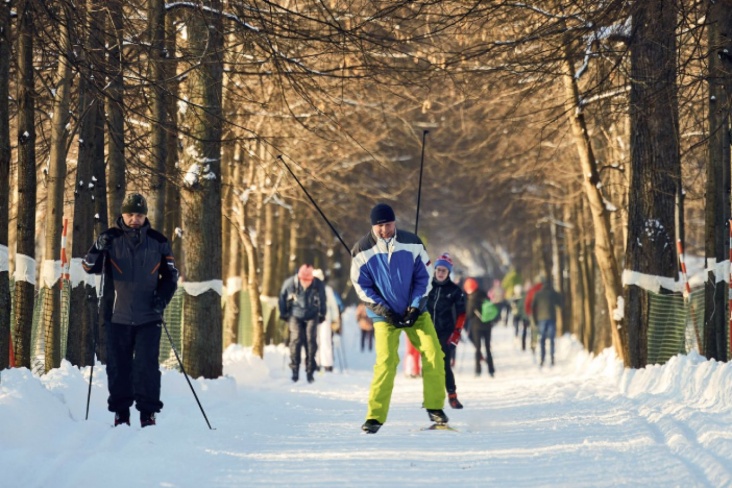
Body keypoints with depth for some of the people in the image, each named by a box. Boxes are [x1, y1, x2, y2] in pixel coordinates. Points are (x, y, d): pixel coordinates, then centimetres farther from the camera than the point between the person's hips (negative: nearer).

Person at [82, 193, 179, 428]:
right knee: (118, 365, 4)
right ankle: (120, 412, 12)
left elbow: (171, 275, 11)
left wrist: (162, 298, -5)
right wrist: (98, 249, -21)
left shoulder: (158, 241, 4)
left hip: (149, 317, 0)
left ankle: (148, 412, 4)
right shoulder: (110, 238, 1)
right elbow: (89, 266, -1)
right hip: (118, 315, 0)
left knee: (147, 365, -2)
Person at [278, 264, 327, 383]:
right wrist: (283, 314, 6)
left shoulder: (318, 285, -15)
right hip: (295, 315, -1)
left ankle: (310, 371, -3)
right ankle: (295, 369, -9)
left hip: (311, 316, 1)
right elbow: (282, 297, 1)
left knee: (311, 341, -9)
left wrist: (321, 315, 11)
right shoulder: (290, 283, -18)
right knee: (296, 339, -16)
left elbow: (322, 300, 6)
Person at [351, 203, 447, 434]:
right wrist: (384, 310, -13)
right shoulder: (363, 250, -9)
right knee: (386, 362, -15)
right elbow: (361, 286, -4)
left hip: (415, 311, 2)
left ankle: (434, 407, 4)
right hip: (384, 315, -2)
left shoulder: (411, 243, -6)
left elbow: (424, 276, 1)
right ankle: (375, 416, -8)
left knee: (433, 353, -9)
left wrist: (415, 306, -10)